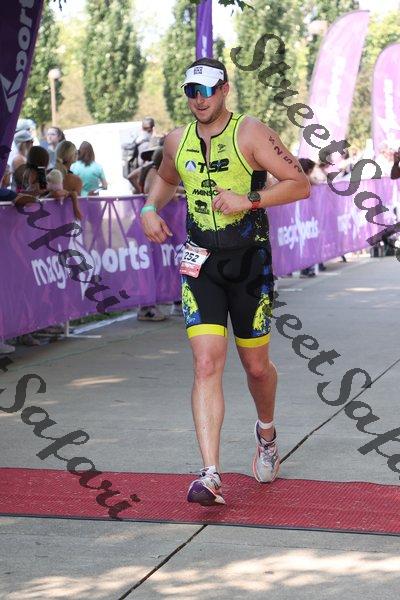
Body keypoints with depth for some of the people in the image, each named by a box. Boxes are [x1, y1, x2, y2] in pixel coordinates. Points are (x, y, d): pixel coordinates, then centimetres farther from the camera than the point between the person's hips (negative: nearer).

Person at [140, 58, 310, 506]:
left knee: (256, 365, 10)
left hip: (250, 259, -2)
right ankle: (210, 475, -16)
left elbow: (300, 184, -11)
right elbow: (165, 177, 28)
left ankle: (266, 431, 43)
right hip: (201, 262, 2)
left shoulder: (249, 134, -9)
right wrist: (150, 208, 8)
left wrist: (249, 200, -23)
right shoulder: (177, 141, 5)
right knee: (206, 363, -12)